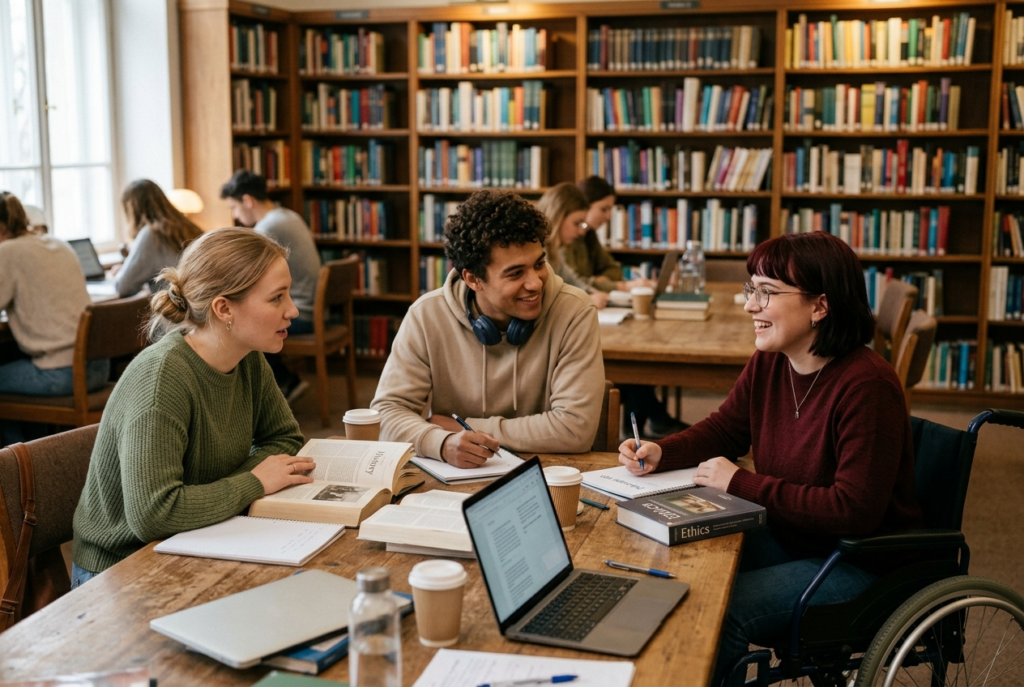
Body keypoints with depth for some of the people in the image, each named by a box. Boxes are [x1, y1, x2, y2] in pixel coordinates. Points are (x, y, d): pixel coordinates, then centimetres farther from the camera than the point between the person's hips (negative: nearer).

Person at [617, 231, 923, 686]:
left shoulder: (867, 385, -25)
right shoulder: (768, 365, -1)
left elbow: (854, 511, -27)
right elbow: (721, 431, 13)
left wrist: (741, 484, -23)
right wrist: (659, 453, -8)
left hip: (864, 562, -7)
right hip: (789, 537, 8)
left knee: (721, 612, -22)